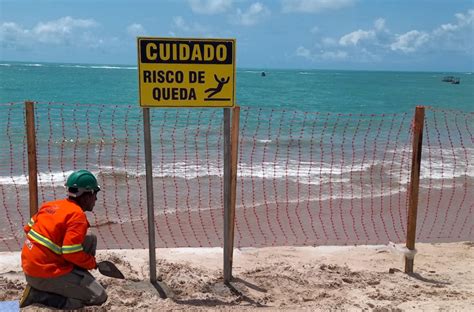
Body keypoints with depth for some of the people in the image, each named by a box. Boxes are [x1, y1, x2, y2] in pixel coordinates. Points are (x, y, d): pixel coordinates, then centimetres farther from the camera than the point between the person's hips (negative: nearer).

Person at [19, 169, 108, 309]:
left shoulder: (52, 204, 6)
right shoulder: (77, 215, -18)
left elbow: (28, 228, 15)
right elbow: (72, 254, -23)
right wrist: (93, 263, -4)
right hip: (45, 274, -9)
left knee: (91, 240, 13)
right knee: (99, 297, -5)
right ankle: (40, 295, -6)